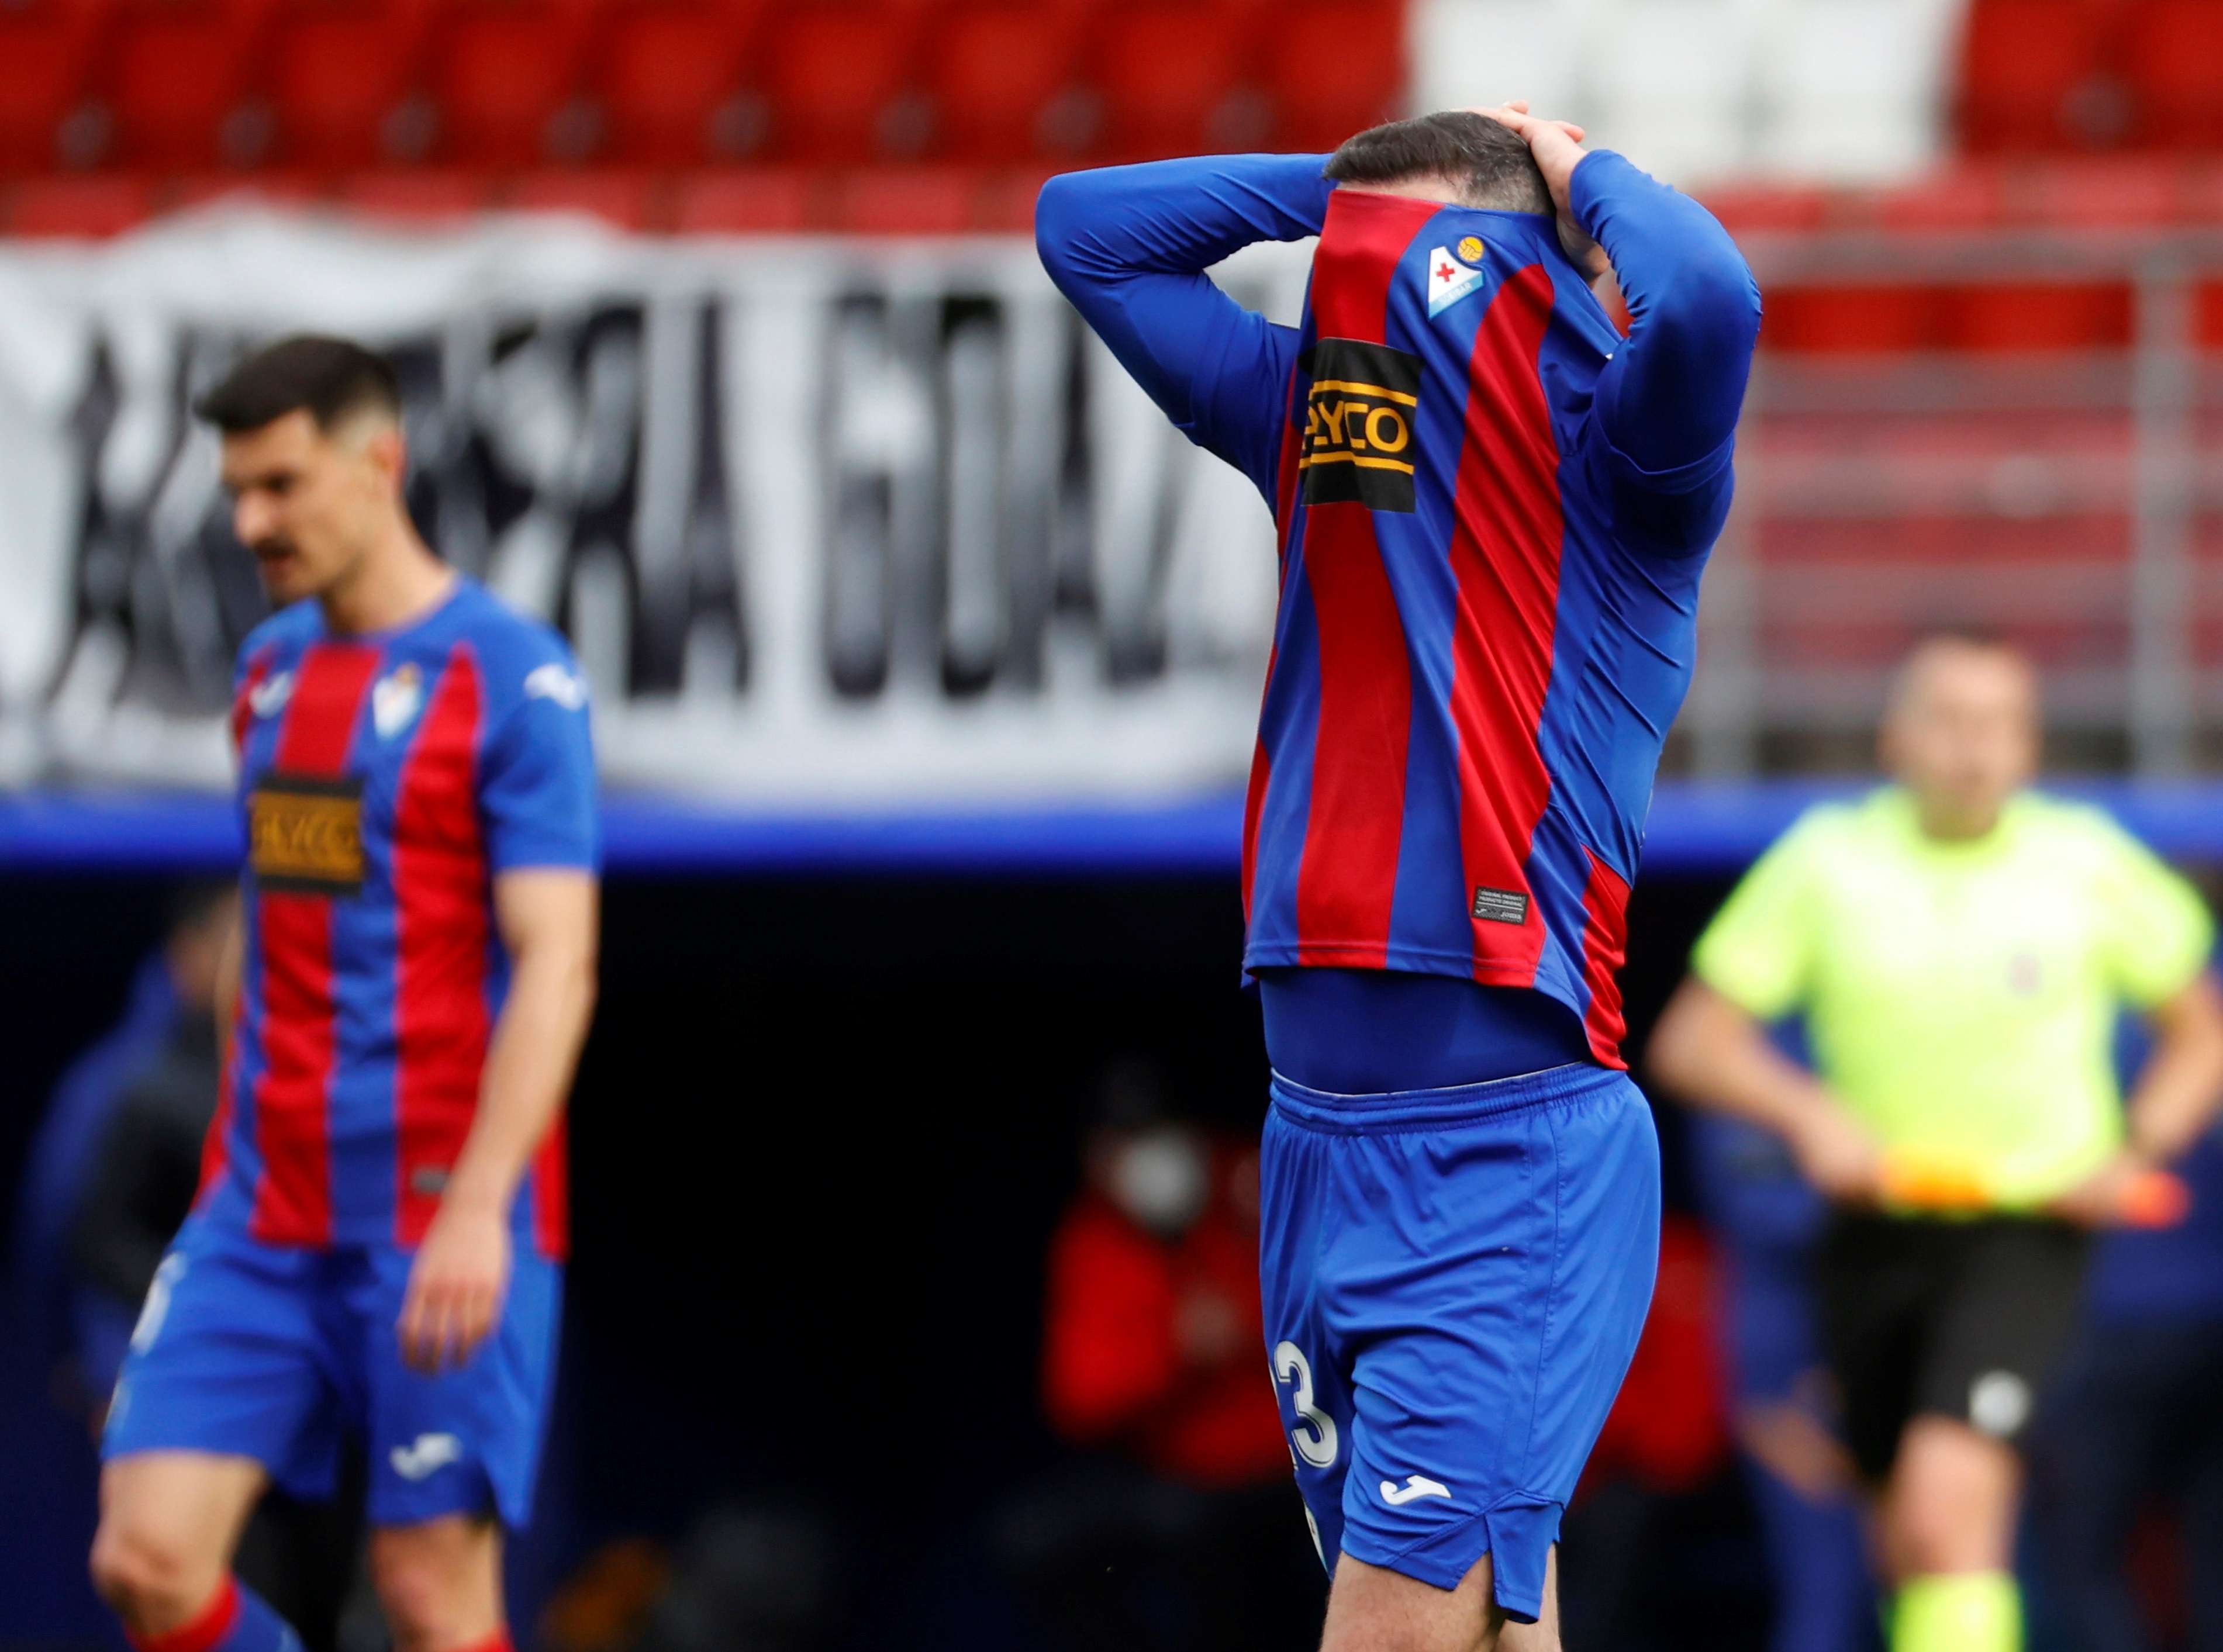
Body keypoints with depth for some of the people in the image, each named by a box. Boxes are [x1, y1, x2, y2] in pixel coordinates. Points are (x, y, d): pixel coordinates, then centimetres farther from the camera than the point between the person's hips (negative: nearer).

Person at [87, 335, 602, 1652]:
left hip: (443, 1216, -6)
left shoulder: (513, 680, -8)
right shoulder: (272, 666, 15)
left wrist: (478, 1211, -24)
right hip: (264, 1211, 6)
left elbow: (556, 966, -15)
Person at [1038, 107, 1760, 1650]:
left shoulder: (1607, 464, -6)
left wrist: (1577, 174, -8)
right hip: (1317, 1136, 7)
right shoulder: (1321, 422, 12)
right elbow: (1087, 228, 20)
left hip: (1508, 1156, -7)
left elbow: (1704, 296, -28)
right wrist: (1357, 185, 11)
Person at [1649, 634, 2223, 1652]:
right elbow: (1690, 1042, 1)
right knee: (1907, 1546, 11)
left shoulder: (2086, 863, -2)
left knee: (1949, 1502, -23)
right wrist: (1805, 1113, -17)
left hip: (2027, 1231, -3)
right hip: (1876, 1229, 3)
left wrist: (2137, 1154, -8)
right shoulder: (1826, 859, -1)